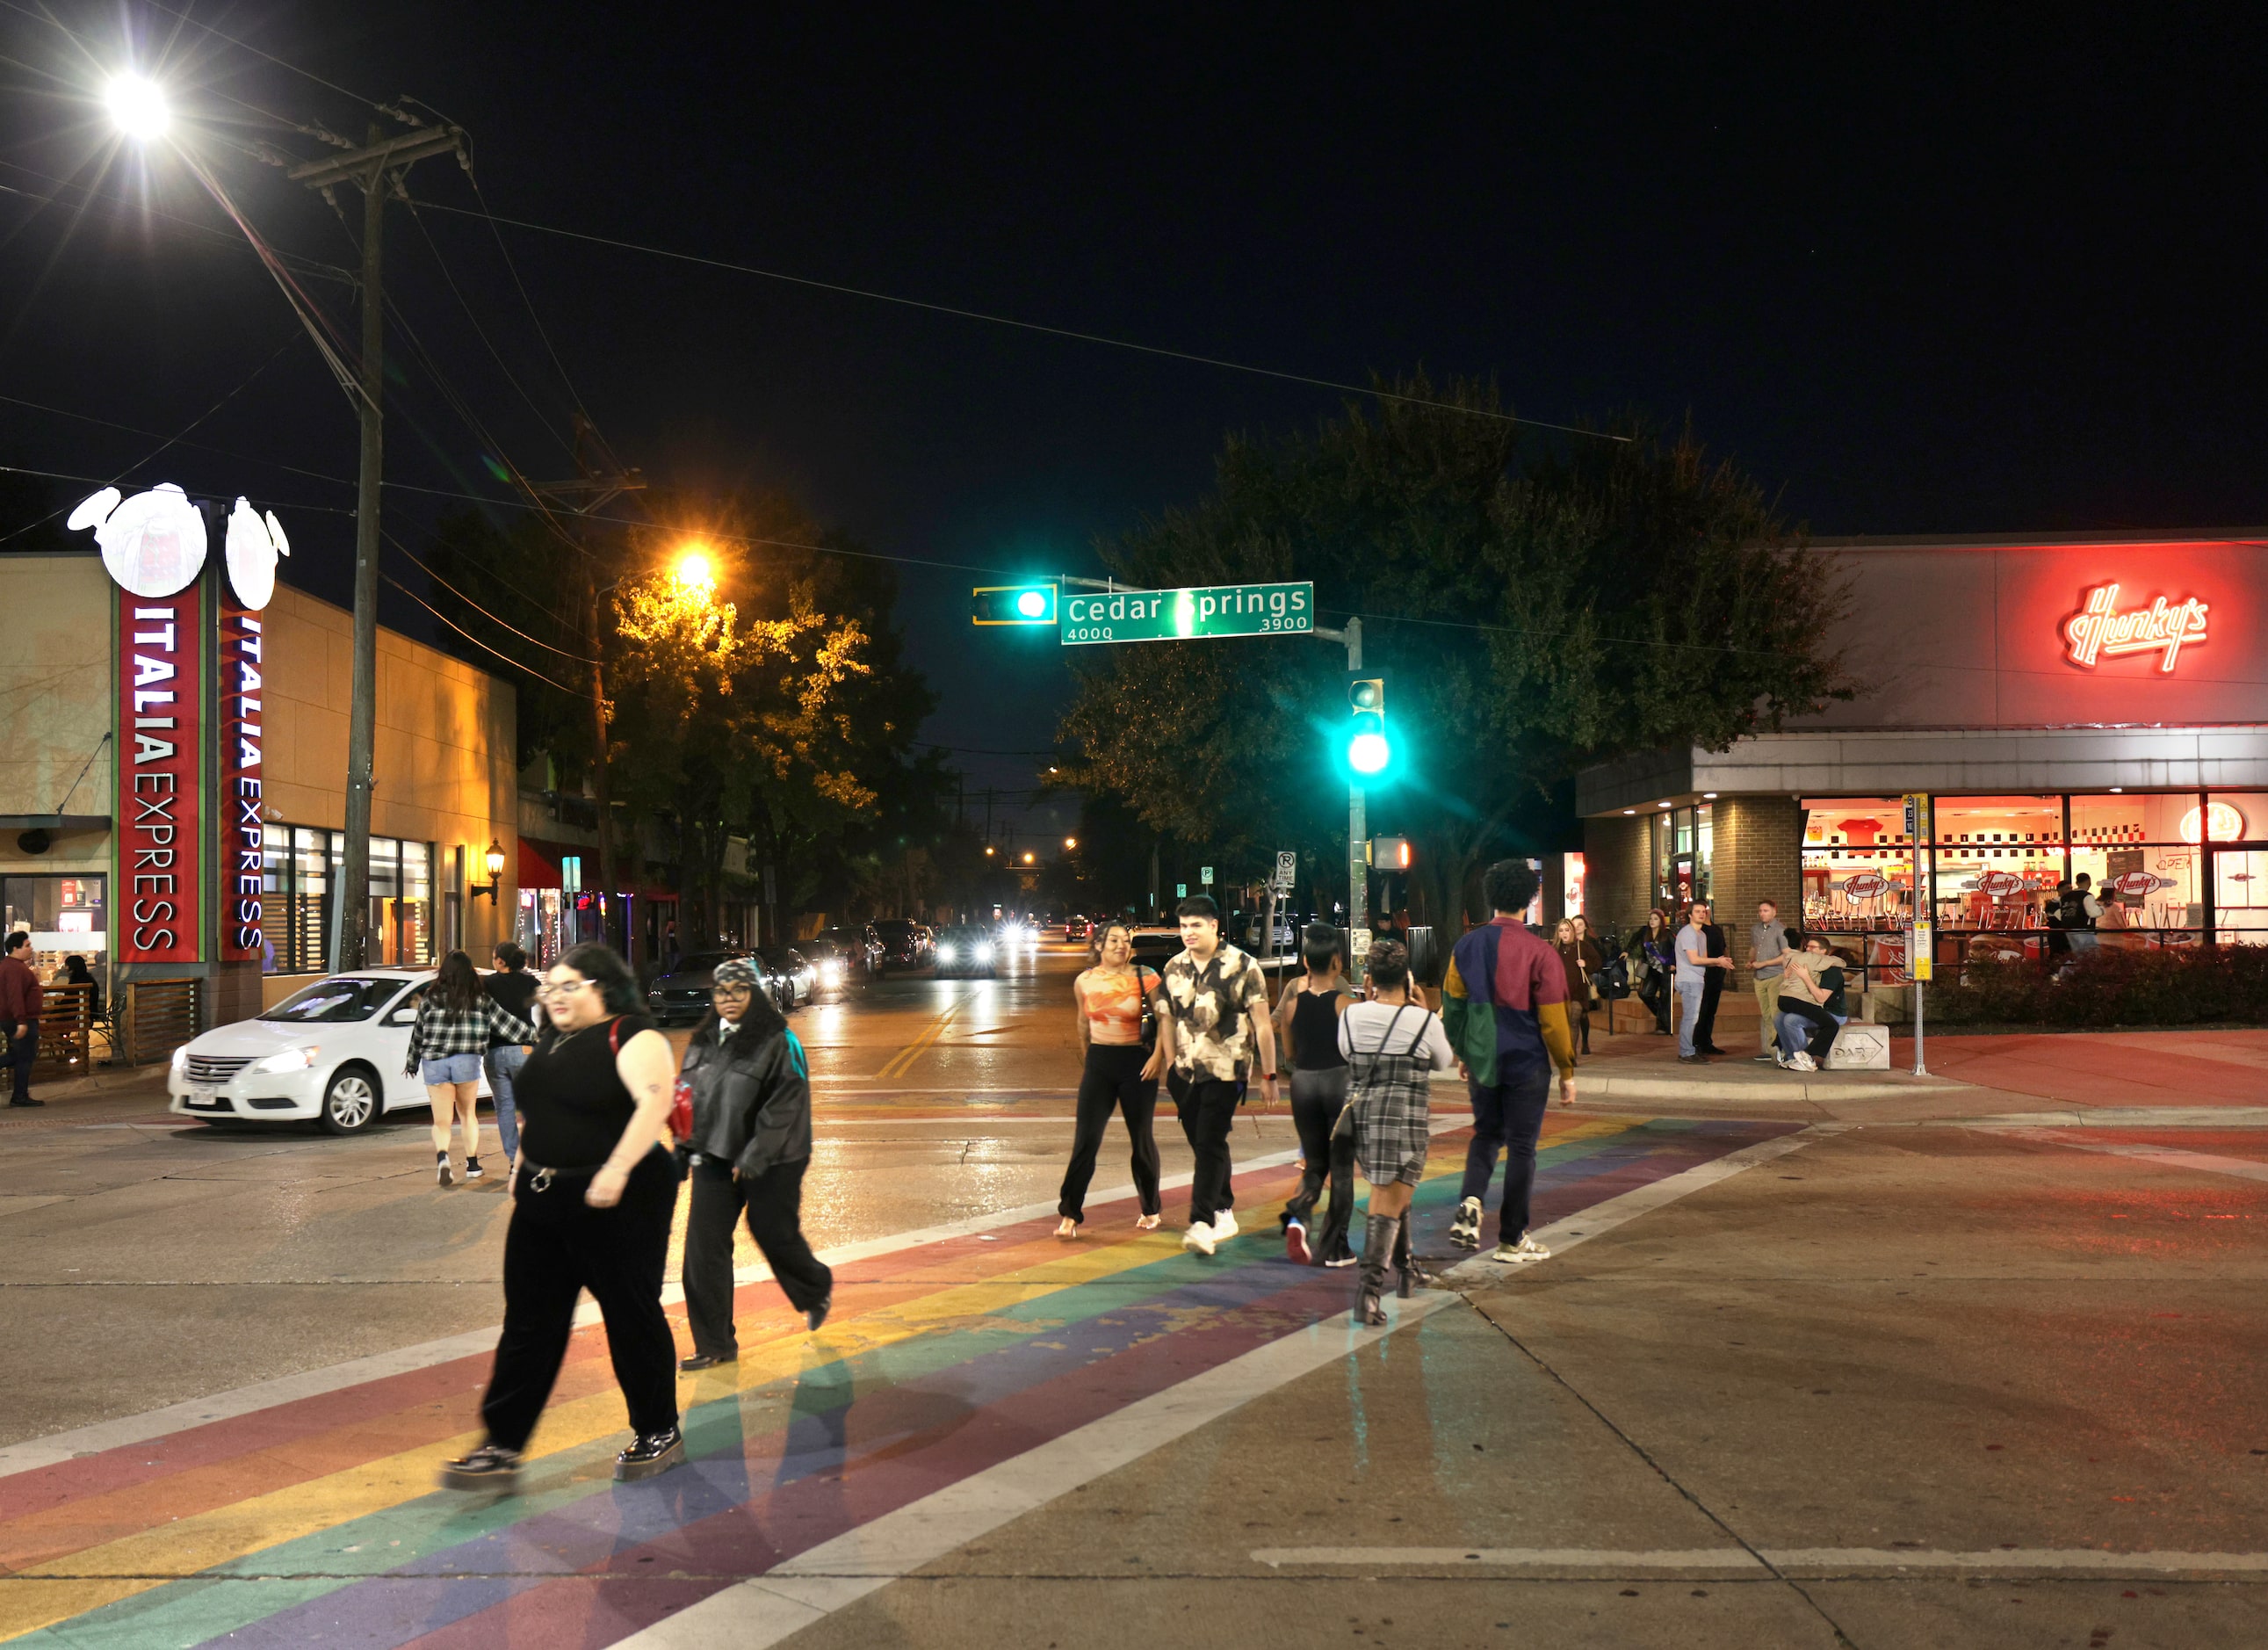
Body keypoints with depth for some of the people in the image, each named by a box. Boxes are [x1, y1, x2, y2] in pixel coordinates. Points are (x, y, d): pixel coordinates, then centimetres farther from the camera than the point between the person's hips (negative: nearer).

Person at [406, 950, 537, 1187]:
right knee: (468, 1115, 17)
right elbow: (506, 1022, 8)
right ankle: (472, 1165, 20)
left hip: (434, 1062, 0)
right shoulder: (481, 999, 2)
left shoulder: (430, 998, 2)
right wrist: (533, 1034, 21)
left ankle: (442, 1156, -24)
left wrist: (412, 1063, 19)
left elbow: (418, 1032, 8)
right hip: (467, 1061, 0)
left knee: (441, 1120, 3)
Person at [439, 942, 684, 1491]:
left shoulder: (632, 1037, -11)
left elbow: (656, 1100, -26)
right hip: (543, 1203, 8)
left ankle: (660, 1434, 19)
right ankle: (502, 1447, 10)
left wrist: (616, 1170, -33)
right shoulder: (550, 1043, 15)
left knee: (632, 1316, 4)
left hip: (616, 1203, -8)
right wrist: (522, 1167, 18)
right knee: (528, 1323, 6)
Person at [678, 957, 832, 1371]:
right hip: (714, 1158, 5)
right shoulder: (703, 1042, 8)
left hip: (771, 1164, -5)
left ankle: (816, 1290, 41)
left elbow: (784, 1107, -15)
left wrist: (753, 1158, -19)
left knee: (775, 1235, 8)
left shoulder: (779, 1043, -11)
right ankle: (715, 1344, 8)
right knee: (704, 1245, -1)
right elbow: (688, 1096, 18)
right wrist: (688, 1147, 10)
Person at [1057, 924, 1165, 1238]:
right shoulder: (1084, 982, 2)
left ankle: (1151, 1209, 27)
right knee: (1086, 1139, -4)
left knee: (1142, 1139, 10)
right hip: (1099, 1062, 2)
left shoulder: (1144, 978, -6)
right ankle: (1069, 1214, 1)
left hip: (1136, 1062, -2)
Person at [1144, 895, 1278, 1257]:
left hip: (1225, 1071, -5)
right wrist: (1169, 1066, 9)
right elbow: (1166, 1020, 14)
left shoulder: (1242, 966, -7)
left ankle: (1202, 1223, -13)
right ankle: (1224, 1213, 26)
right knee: (1203, 1145, 12)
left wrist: (1268, 1075, -5)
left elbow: (1262, 1024, -5)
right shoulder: (1173, 968, 8)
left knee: (1210, 1145, -12)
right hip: (1185, 1072, 5)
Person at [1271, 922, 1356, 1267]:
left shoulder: (1292, 1004, 0)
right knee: (1341, 1167, 8)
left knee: (1314, 1164, 16)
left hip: (1303, 1083, 3)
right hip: (1339, 1081, -3)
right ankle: (1334, 1248, 9)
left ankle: (1297, 1215, -12)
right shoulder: (1343, 1003, -11)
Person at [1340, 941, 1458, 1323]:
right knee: (1387, 1205, -4)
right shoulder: (1425, 1020, -8)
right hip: (1407, 1116, -4)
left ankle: (1405, 1270, 39)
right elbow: (1444, 1061, 11)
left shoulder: (1352, 1014, -2)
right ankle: (1370, 1291, -16)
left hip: (1361, 1113, 4)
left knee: (1390, 1191, 25)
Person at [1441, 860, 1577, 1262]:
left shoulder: (1465, 947, 1)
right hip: (1527, 1063, -4)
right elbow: (1553, 1016, -10)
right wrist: (1567, 1070, -2)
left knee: (1486, 1134, 21)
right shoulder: (1539, 952, -12)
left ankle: (1469, 1206, -3)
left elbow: (1452, 1004, 7)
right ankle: (1512, 1239, 12)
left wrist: (1461, 1053, 20)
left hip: (1481, 1060, 4)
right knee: (1521, 1146, 5)